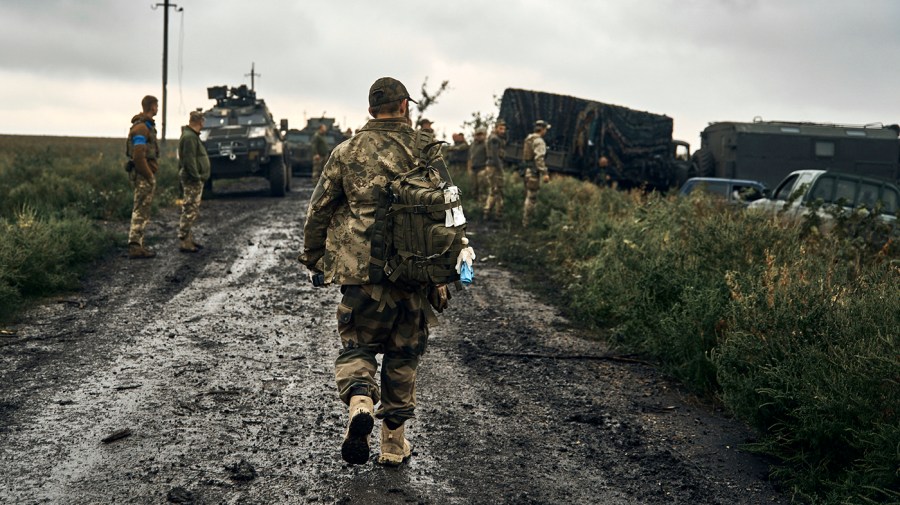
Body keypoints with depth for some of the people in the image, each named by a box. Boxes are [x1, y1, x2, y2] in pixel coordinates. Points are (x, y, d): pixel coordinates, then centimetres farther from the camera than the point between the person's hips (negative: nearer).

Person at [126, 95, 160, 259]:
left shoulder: (146, 125, 17)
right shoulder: (141, 128, -16)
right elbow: (138, 155, -24)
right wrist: (149, 175, -18)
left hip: (145, 174, 11)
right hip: (144, 175, -11)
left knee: (141, 210, 14)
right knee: (141, 211, -9)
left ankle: (138, 244, 19)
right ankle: (135, 247, -9)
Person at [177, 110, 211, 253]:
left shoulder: (192, 136, 17)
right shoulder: (189, 137, -16)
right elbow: (189, 160, -23)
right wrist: (196, 176, -22)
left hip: (195, 180, 11)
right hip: (193, 181, -11)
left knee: (191, 212, 16)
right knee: (189, 211, -9)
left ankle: (189, 240, 24)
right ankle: (184, 242, -8)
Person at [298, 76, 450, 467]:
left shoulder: (347, 152, 3)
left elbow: (318, 210, 6)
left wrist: (313, 259, 18)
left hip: (361, 270, -1)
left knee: (357, 346, 12)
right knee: (403, 355, 13)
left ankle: (360, 402, -17)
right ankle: (394, 442, 19)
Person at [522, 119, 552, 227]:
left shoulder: (529, 139, 15)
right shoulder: (539, 141, -14)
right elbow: (539, 158, -24)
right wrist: (545, 173, -27)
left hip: (527, 170, 10)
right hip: (534, 171, -10)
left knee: (529, 196, 17)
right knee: (531, 197, -6)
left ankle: (525, 219, 22)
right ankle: (526, 222, -5)